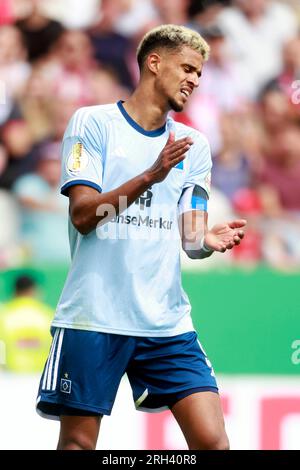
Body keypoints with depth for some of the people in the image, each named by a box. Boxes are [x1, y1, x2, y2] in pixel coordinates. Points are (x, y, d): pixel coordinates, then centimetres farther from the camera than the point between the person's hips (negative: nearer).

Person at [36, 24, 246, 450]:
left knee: (211, 439, -9)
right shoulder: (93, 122, -1)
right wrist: (151, 175, -22)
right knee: (78, 442, -1)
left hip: (167, 320, 4)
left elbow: (189, 237, 7)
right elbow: (82, 214, -10)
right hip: (94, 316, -4)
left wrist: (207, 240, -17)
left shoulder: (193, 146, 12)